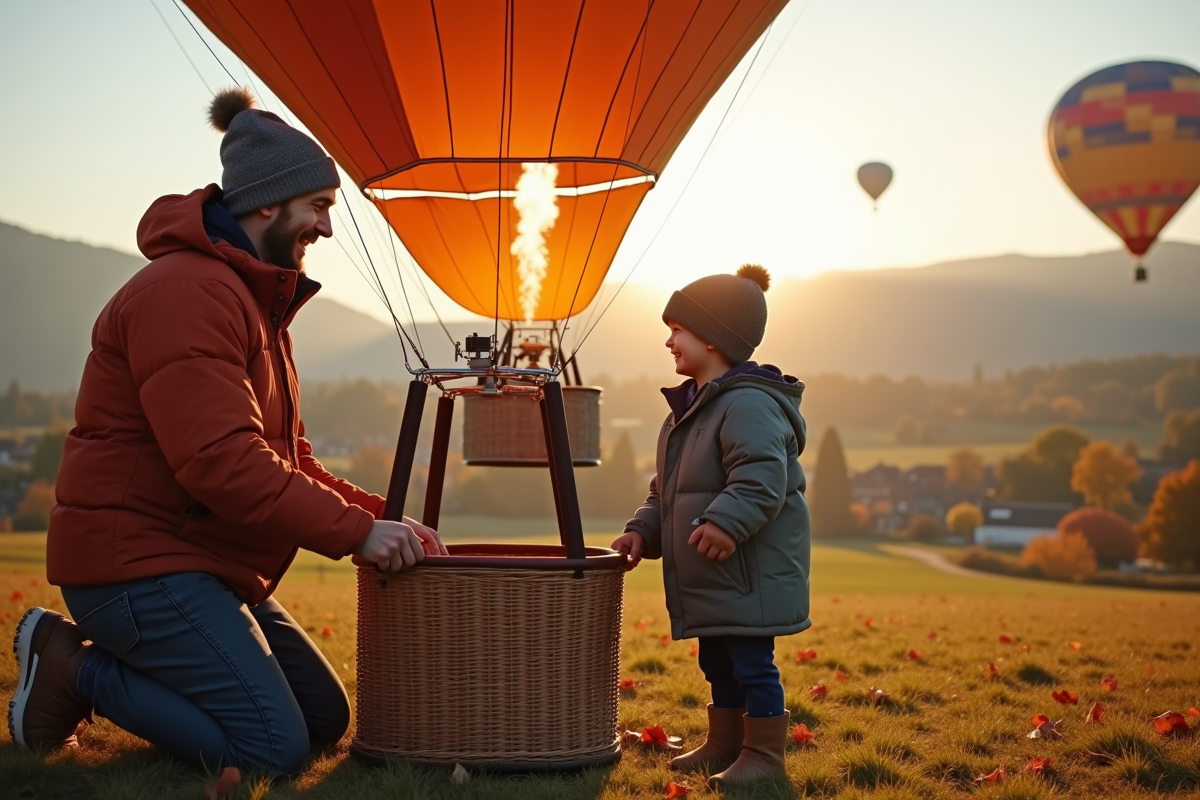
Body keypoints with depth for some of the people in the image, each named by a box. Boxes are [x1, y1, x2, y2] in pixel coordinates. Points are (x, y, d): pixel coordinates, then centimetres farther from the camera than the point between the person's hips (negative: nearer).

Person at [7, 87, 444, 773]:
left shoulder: (257, 300, 18)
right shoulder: (184, 293, -18)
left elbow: (290, 461, 17)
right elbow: (223, 461, -28)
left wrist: (384, 517, 2)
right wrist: (357, 531, -25)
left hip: (205, 567, 11)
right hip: (140, 564, -11)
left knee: (327, 718, 13)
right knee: (274, 751, -17)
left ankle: (107, 660, 14)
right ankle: (76, 668, -2)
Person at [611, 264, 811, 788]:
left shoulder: (748, 404, -18)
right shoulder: (688, 408, 15)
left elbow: (762, 481, -30)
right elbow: (666, 490, 21)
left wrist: (725, 523, -40)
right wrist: (643, 530, 8)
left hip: (752, 573, -10)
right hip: (710, 578, 10)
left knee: (752, 662, -2)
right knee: (717, 662, 18)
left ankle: (764, 751, 8)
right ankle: (724, 742, 30)